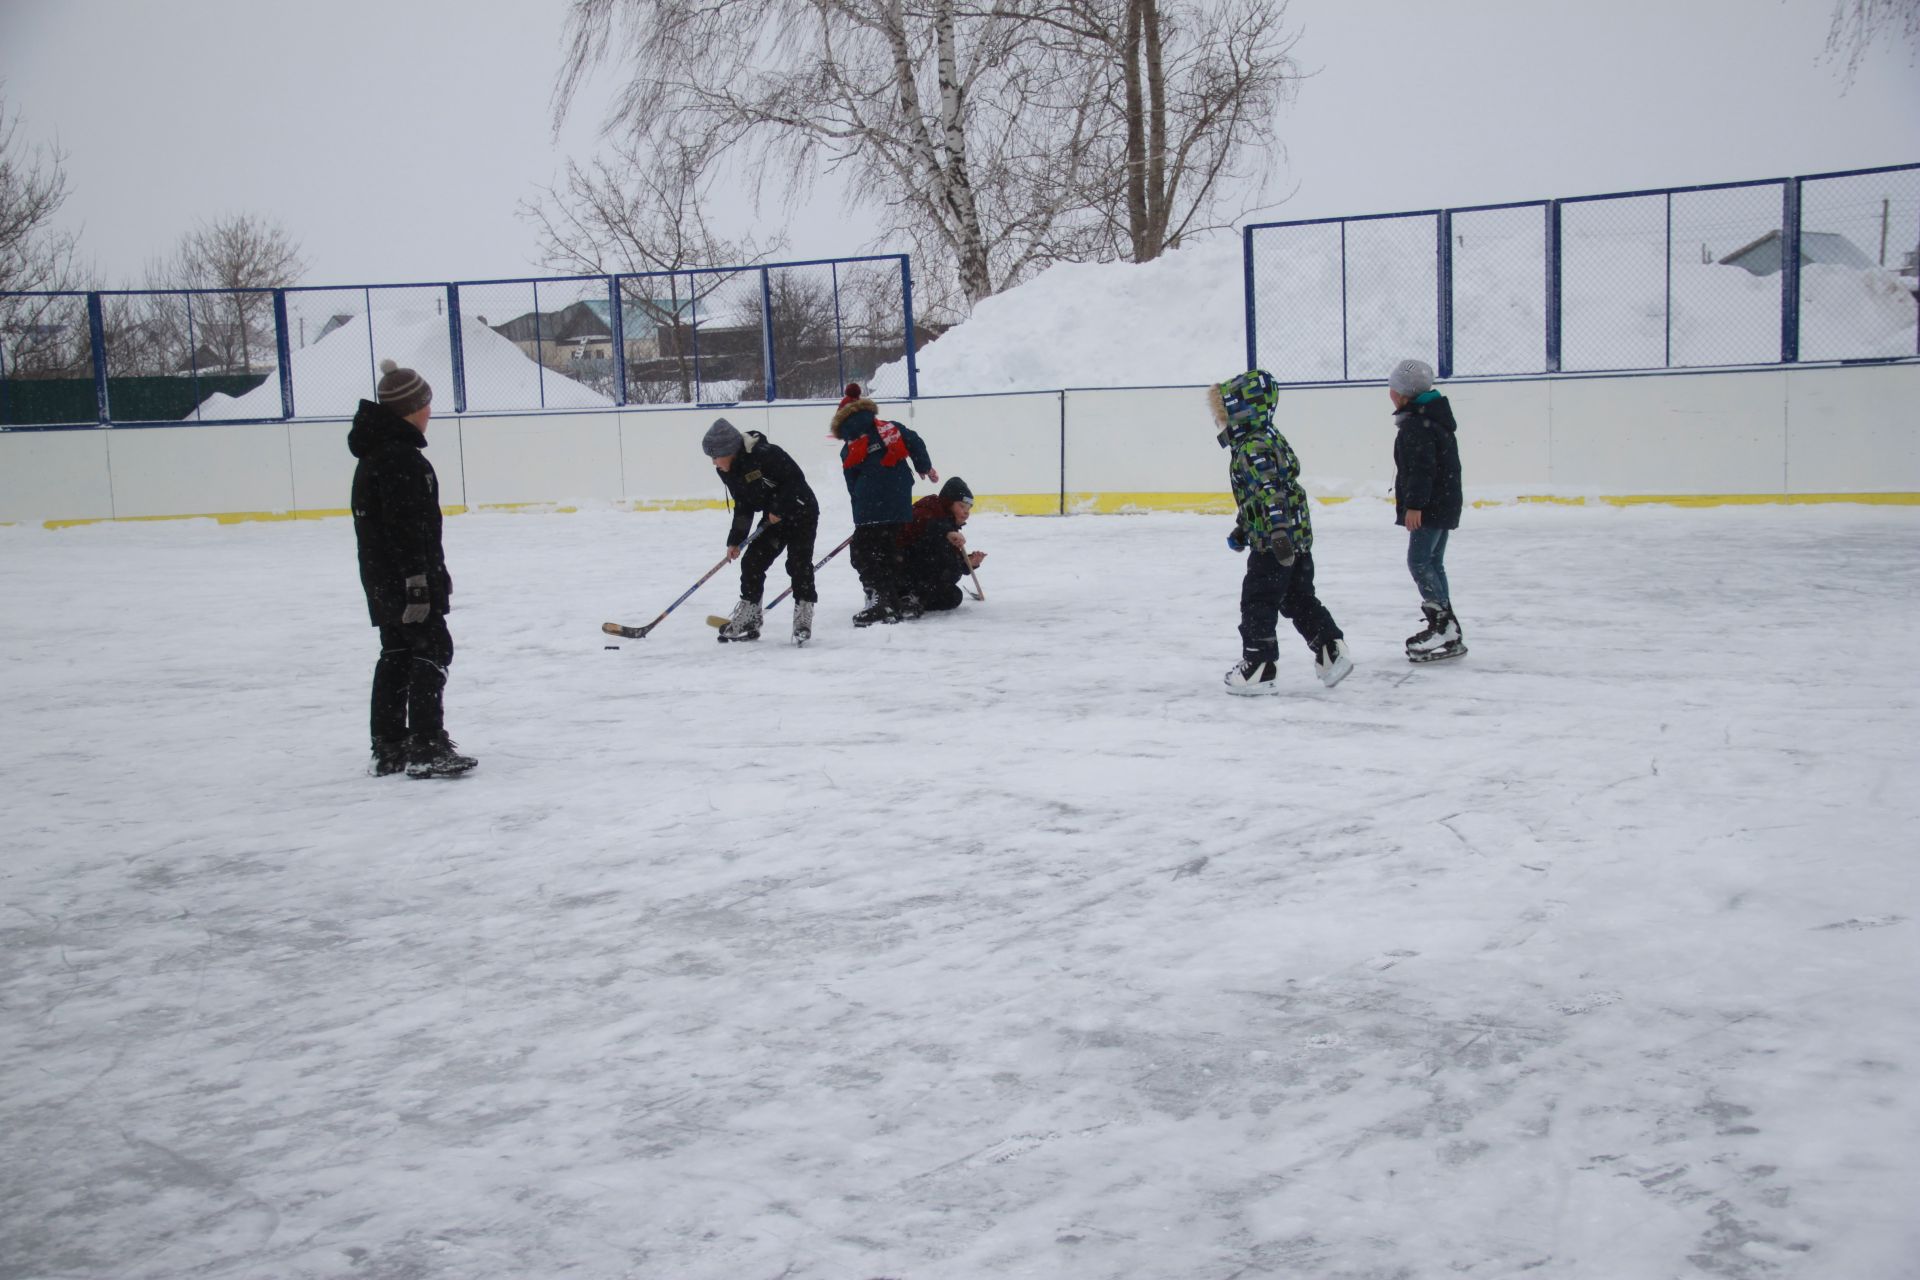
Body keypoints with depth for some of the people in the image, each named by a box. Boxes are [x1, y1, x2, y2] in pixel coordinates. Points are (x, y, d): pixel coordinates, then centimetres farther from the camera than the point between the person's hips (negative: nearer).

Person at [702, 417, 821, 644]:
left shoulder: (765, 454, -28)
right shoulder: (728, 471, -3)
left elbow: (795, 478, -24)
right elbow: (743, 506, 5)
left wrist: (779, 509, -22)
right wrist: (735, 540, 2)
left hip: (801, 511, -8)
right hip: (774, 517, 8)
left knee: (798, 563, -14)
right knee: (752, 562, 2)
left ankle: (803, 619, -6)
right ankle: (747, 620, 12)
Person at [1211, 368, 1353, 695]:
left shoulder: (1254, 449, -17)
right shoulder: (1269, 439, 17)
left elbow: (1270, 491, -29)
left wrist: (1278, 530, -37)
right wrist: (1242, 529, 35)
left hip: (1272, 544, -10)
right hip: (1298, 538, 10)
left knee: (1258, 603, -1)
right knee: (1298, 600, 17)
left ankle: (1257, 669, 5)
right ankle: (1332, 651, 17)